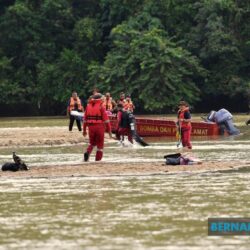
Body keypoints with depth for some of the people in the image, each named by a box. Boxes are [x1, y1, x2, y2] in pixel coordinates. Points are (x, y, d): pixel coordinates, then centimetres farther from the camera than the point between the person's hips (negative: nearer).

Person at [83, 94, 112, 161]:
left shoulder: (88, 106, 8)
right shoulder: (101, 107, -6)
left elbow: (85, 119, 12)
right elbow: (106, 119, -9)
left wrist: (84, 130, 20)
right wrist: (109, 130, -4)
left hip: (91, 127, 4)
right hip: (99, 127, -4)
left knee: (92, 142, 21)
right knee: (100, 144, 9)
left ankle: (87, 152, -6)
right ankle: (98, 159, 8)